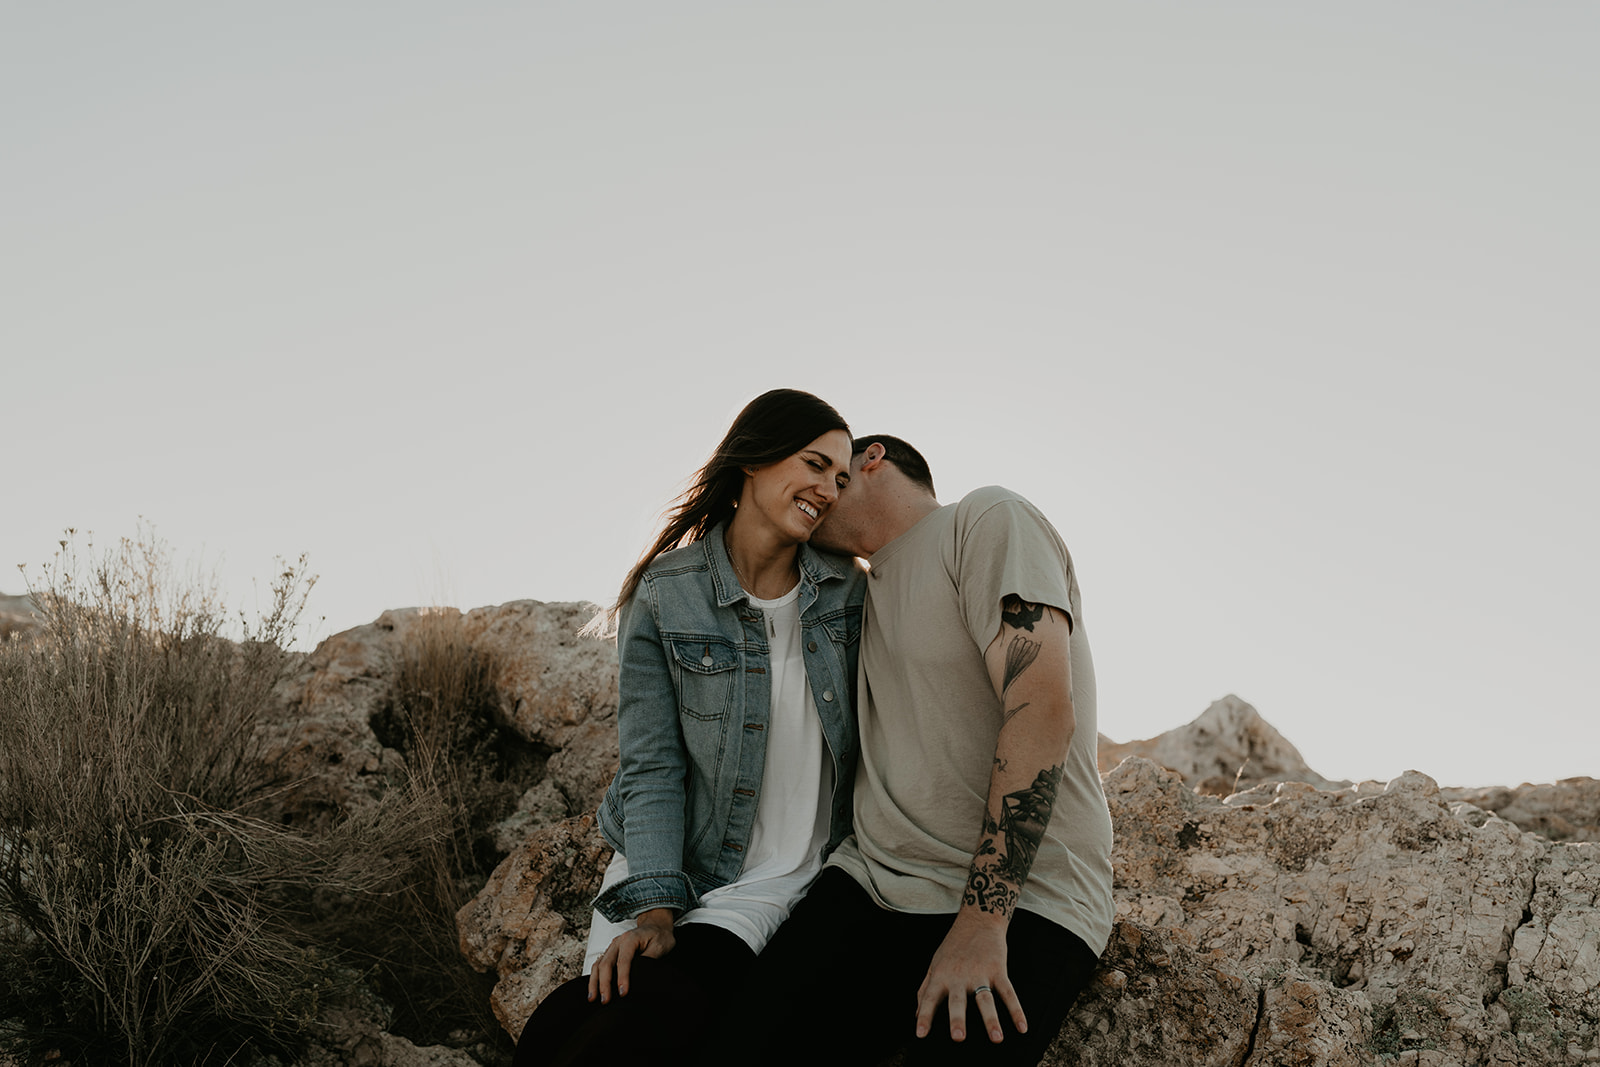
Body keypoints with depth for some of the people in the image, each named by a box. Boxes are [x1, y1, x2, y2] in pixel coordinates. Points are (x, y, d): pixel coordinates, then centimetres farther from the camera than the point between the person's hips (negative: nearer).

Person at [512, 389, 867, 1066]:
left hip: (783, 882, 0)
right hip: (668, 868, 0)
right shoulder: (665, 596, -4)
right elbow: (651, 767, -7)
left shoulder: (850, 592, 2)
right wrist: (653, 910, -17)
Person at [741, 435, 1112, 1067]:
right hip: (872, 877, 6)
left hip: (1021, 895, -6)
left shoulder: (988, 520, -4)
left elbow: (1042, 710, -16)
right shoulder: (871, 593, 22)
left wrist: (982, 919, -21)